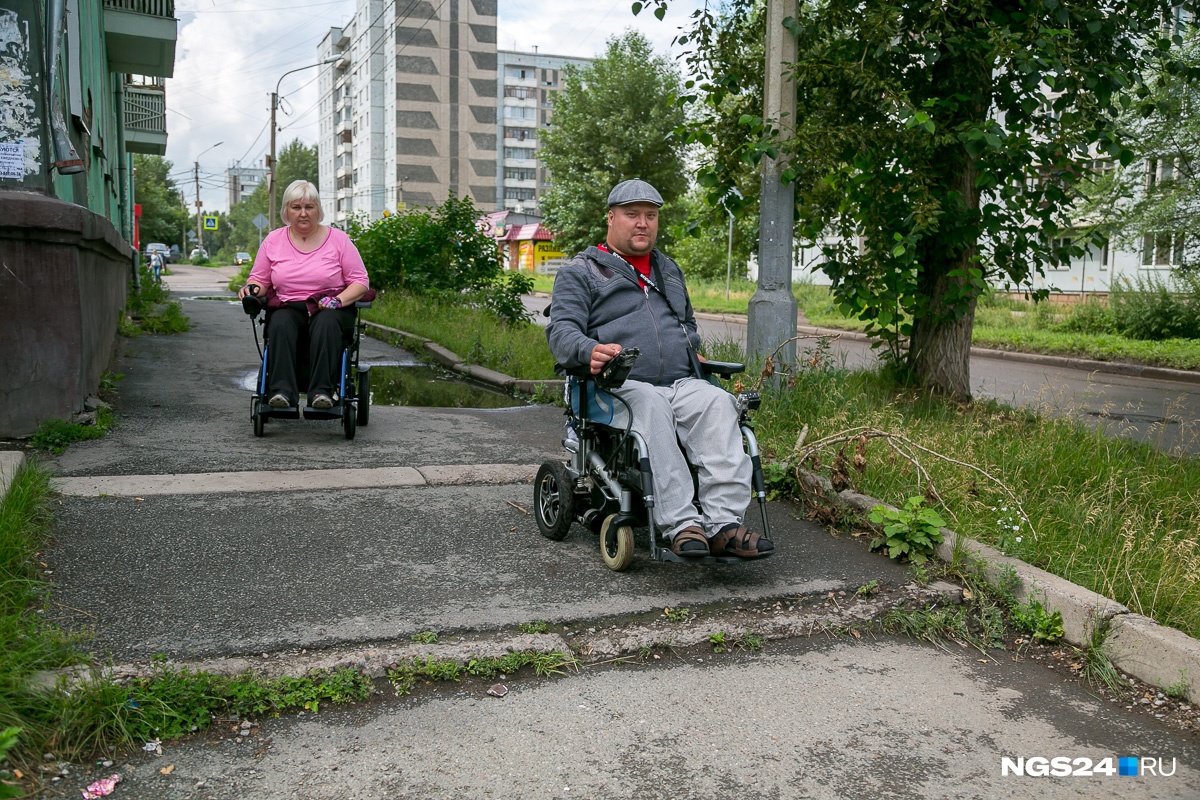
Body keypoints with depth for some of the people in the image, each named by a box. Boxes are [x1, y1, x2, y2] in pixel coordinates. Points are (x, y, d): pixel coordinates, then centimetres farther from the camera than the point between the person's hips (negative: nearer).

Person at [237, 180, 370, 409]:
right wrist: (253, 288, -9)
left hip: (329, 309, -1)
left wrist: (339, 300, -16)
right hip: (286, 307, 2)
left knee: (326, 324, -37)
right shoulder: (273, 240, 11)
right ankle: (282, 391, -44)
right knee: (280, 324, -34)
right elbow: (259, 279, 16)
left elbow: (360, 281, 3)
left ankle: (322, 391, -43)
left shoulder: (338, 238, 5)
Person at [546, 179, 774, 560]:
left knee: (717, 403, -30)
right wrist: (591, 351, -25)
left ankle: (723, 524, -40)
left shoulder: (669, 271, 32)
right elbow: (561, 330, -1)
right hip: (621, 386, -4)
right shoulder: (580, 271, 12)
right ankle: (681, 525, -44)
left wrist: (692, 349, 19)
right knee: (651, 406, -39)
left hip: (681, 383, 4)